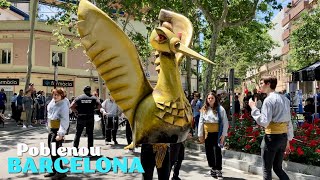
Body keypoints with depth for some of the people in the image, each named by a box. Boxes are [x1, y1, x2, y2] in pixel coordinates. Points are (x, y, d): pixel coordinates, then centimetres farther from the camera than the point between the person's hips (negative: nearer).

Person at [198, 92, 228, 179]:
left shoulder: (220, 109, -4)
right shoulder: (203, 109, 7)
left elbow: (225, 123, -4)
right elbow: (201, 122, 8)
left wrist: (223, 135, -9)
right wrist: (200, 135, 6)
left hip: (217, 134, -4)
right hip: (207, 134, 4)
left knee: (217, 151, -7)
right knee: (209, 152, 10)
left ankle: (218, 171, 4)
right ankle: (213, 169, 24)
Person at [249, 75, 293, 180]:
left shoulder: (269, 100, -13)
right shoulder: (285, 99, 12)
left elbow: (264, 122, -20)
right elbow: (289, 123, 14)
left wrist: (253, 108, -12)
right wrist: (287, 141, 20)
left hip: (272, 137, -8)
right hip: (283, 137, 8)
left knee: (267, 169, 6)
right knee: (278, 168, 18)